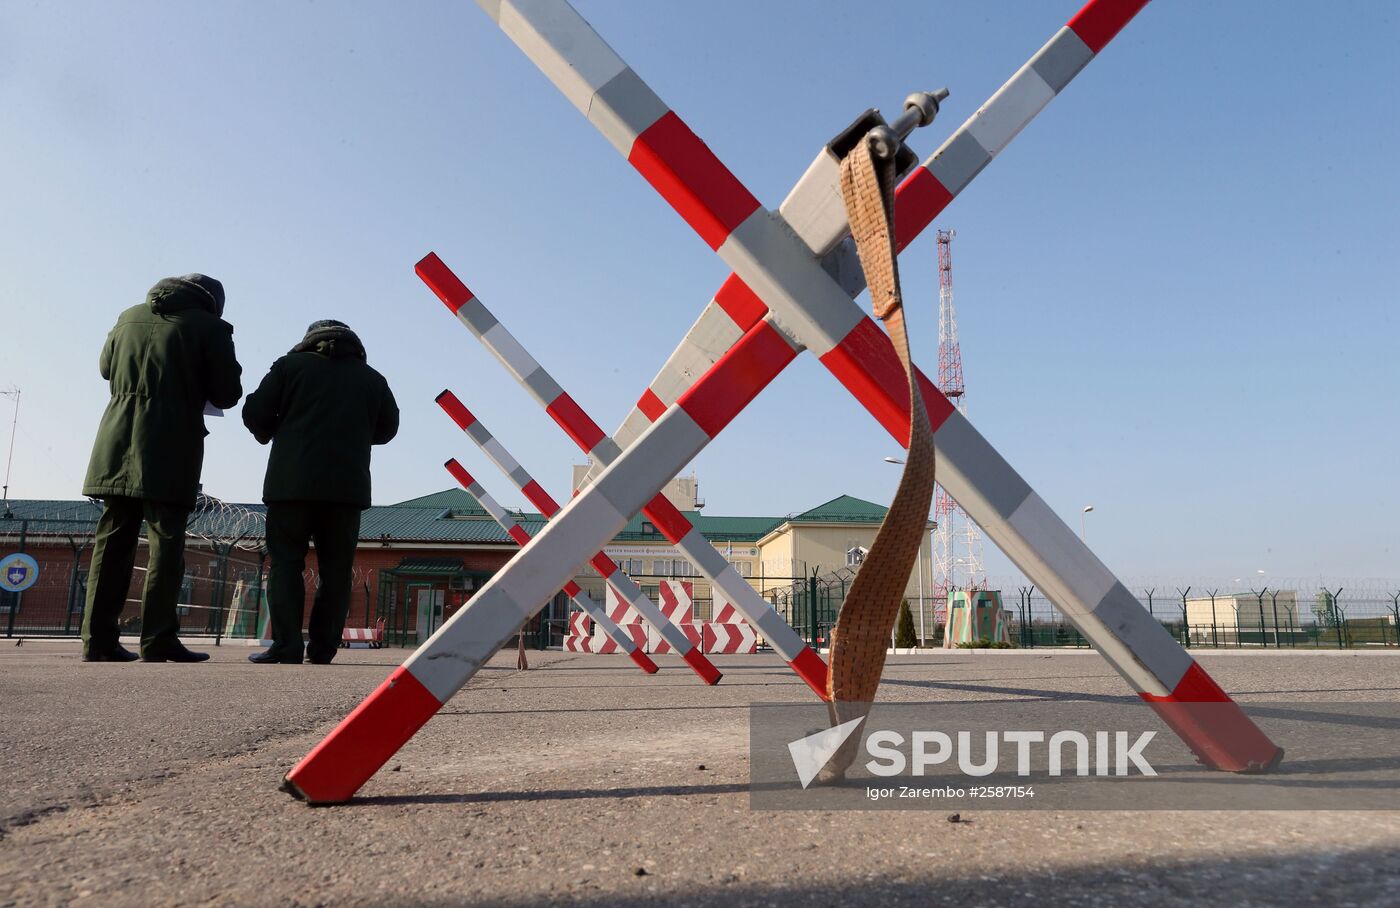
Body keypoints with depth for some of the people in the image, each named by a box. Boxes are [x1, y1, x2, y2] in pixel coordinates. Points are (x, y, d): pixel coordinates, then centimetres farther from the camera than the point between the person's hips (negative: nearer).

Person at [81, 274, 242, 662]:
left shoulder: (130, 317, 14)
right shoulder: (210, 328, -2)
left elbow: (106, 366, 29)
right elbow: (227, 394, -2)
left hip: (118, 444, 5)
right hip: (169, 448, -5)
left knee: (113, 540, 7)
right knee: (166, 542, -3)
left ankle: (99, 638, 7)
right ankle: (158, 638, -5)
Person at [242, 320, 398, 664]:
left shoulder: (290, 364, 7)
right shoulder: (372, 379, 13)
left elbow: (255, 413, 4)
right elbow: (387, 428, 19)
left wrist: (270, 435, 24)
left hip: (291, 482, -1)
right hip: (348, 487, 2)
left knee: (285, 563, 3)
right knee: (336, 569, 7)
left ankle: (286, 647, -4)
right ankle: (323, 649, 5)